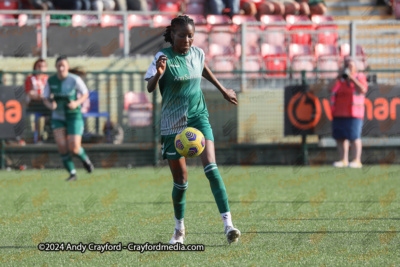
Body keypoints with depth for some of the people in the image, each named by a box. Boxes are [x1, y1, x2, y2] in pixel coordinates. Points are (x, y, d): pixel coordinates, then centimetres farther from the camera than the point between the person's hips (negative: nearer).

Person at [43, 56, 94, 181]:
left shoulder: (75, 80, -13)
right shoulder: (50, 81, -5)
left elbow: (85, 94, 0)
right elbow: (45, 98, 3)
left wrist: (77, 103, -19)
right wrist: (50, 105, -20)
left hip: (74, 116, -3)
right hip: (58, 118, 3)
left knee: (74, 148, -12)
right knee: (62, 146, -14)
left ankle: (85, 159, 25)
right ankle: (72, 173, 3)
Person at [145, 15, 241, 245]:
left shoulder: (197, 54, 3)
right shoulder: (164, 58, -10)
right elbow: (150, 88, -22)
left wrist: (224, 91, 37)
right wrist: (158, 74, -43)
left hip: (198, 118, 2)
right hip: (173, 123, -2)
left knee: (211, 167, -19)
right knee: (180, 180, 3)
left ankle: (228, 224, -24)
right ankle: (179, 228, 27)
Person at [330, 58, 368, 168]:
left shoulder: (360, 78, 7)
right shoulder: (340, 80, 19)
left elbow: (363, 90, -11)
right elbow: (331, 90, 8)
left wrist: (351, 78, -10)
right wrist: (338, 78, 1)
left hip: (353, 114, -5)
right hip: (339, 114, 5)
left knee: (354, 137, -12)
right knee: (340, 137, 1)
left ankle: (357, 161, -13)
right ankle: (344, 160, 5)